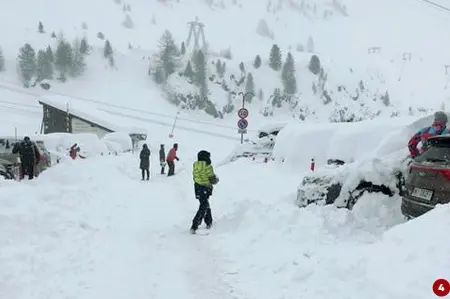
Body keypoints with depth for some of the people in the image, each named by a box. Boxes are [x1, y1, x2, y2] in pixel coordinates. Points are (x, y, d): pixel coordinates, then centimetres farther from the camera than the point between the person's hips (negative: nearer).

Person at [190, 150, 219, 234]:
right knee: (203, 208, -1)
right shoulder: (208, 166, -19)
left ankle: (209, 223, 34)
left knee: (205, 205, 24)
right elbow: (213, 179, -15)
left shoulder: (195, 165, 1)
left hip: (197, 188, 7)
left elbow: (194, 178, 10)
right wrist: (217, 179, 7)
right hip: (205, 189, -7)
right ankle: (194, 227, -8)